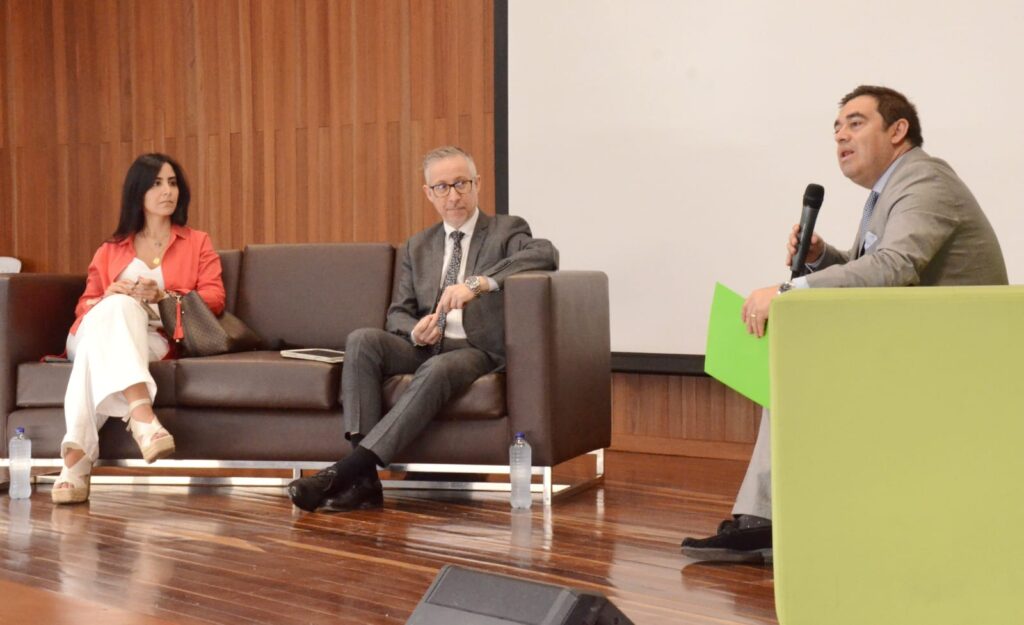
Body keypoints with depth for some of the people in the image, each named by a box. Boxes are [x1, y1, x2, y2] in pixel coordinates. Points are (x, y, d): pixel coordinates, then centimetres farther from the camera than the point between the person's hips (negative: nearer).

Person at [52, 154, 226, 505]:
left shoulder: (197, 243, 22)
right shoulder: (110, 250, 28)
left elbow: (214, 298, 6)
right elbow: (85, 305, 19)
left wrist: (162, 295, -13)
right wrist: (109, 296, -7)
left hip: (154, 339, -1)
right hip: (98, 334, 1)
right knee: (118, 307, -38)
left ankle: (76, 456, -53)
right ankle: (142, 417, -60)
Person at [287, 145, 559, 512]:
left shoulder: (506, 230, 4)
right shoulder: (417, 247, 19)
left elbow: (546, 253, -19)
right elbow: (397, 314, 14)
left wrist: (478, 282, -32)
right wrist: (415, 331, -13)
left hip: (476, 350, -4)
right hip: (424, 346, 4)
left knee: (436, 369, -38)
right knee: (362, 340, -25)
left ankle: (346, 470, -38)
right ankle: (364, 479, -33)